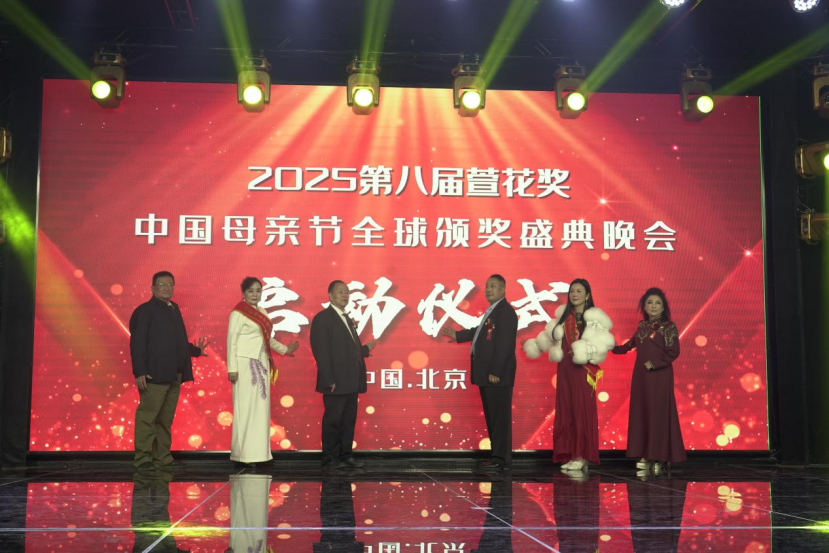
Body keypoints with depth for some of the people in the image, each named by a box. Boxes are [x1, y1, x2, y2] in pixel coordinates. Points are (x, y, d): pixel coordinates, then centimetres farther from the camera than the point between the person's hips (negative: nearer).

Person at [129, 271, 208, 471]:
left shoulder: (174, 308, 17)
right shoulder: (144, 311, -5)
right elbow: (137, 343, -11)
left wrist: (195, 350, 25)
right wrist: (139, 372, -17)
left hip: (174, 375, 8)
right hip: (154, 374, -8)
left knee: (166, 419, 12)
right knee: (147, 417, -5)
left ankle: (162, 458, 18)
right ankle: (142, 459, 0)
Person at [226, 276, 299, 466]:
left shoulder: (262, 313, 14)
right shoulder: (238, 313, -7)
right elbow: (231, 341, -9)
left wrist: (284, 349, 26)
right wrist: (232, 369, -14)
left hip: (261, 364, 7)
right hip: (246, 364, -7)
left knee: (261, 408, 6)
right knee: (246, 408, -6)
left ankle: (258, 451, 10)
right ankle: (244, 454, -2)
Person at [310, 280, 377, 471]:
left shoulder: (348, 320, 19)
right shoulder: (322, 319, -7)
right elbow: (321, 352, -14)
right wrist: (329, 381, -18)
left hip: (351, 383, 8)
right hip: (336, 383, -8)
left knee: (349, 421, 11)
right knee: (332, 421, -1)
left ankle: (346, 456, 19)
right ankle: (329, 460, 6)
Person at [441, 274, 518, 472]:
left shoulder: (505, 311, -14)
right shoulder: (493, 310, 16)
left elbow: (505, 344, -20)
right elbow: (481, 331, 26)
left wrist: (495, 372, -22)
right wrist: (457, 335, 27)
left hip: (497, 374, -10)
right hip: (487, 374, 10)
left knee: (499, 417, -4)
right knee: (491, 416, 14)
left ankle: (502, 459, 1)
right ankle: (498, 456, 21)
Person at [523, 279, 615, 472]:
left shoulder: (593, 317, -6)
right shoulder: (564, 316, 12)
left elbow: (604, 343, -13)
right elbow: (552, 336, 25)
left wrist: (586, 352, -22)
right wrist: (535, 345, 31)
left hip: (583, 370, -6)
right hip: (565, 369, 6)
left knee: (582, 411, -4)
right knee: (565, 411, 5)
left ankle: (582, 456, 0)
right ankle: (569, 455, 9)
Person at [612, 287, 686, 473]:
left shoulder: (668, 327, -6)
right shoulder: (642, 326, 11)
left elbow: (673, 352, -12)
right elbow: (631, 344, 26)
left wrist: (654, 363, -17)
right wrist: (614, 348, 29)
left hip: (660, 377, -6)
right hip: (641, 377, 6)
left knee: (658, 414, -4)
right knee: (641, 414, 5)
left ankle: (659, 457, 0)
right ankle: (645, 455, 9)